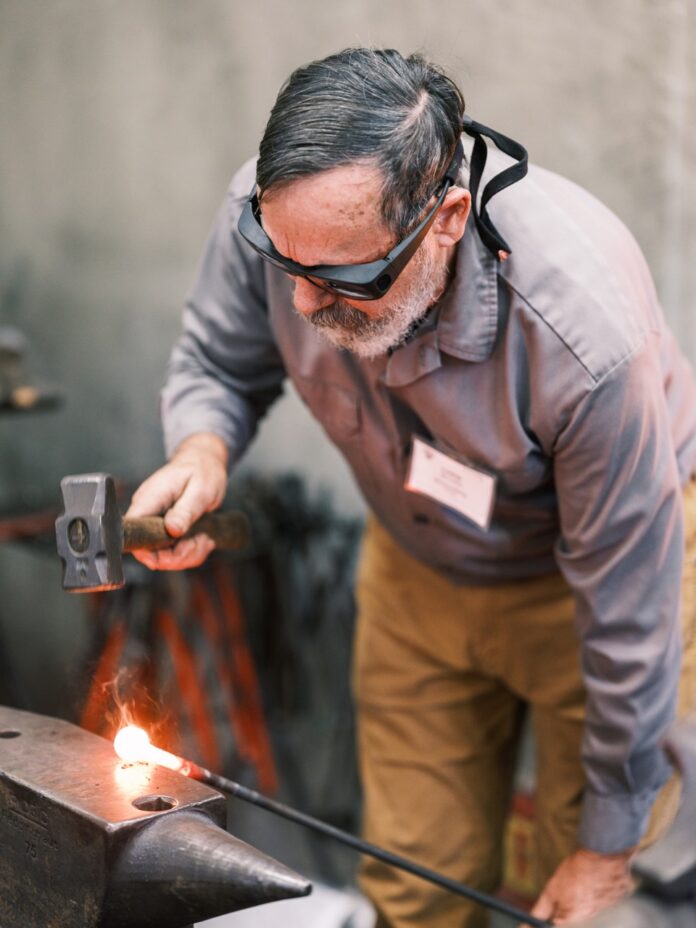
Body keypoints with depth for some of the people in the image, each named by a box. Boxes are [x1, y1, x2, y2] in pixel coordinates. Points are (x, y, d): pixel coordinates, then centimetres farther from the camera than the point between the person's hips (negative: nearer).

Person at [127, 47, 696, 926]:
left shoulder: (588, 337, -40)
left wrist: (610, 842, -14)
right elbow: (218, 362, -4)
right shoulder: (272, 210, -28)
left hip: (573, 577, -3)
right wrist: (203, 448, -29)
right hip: (419, 564, 4)